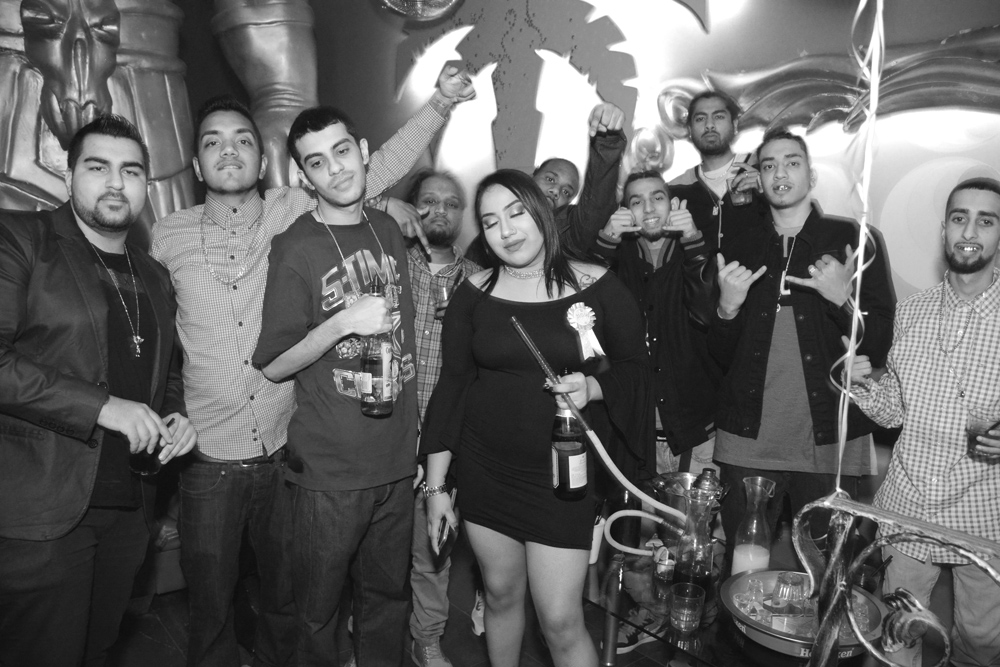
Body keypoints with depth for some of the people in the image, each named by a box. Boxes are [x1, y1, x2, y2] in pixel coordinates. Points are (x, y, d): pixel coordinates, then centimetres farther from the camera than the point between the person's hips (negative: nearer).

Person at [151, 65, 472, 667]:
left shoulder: (292, 214, -2)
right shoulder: (167, 238, 1)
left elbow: (379, 170, -5)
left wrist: (441, 104, -14)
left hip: (286, 453, 0)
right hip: (208, 460, 0)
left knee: (287, 598, 17)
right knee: (211, 607, 14)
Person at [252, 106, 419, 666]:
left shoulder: (389, 231, 6)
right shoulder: (295, 248, -8)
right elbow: (273, 365, -6)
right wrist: (345, 322, -20)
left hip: (398, 461, 4)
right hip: (330, 468, -4)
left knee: (390, 597, 17)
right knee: (318, 610, 10)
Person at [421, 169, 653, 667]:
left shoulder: (597, 286, -5)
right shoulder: (474, 294, 0)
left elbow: (636, 367, 2)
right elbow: (451, 385, 2)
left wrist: (592, 387, -20)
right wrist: (436, 483, 1)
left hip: (561, 473, -2)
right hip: (484, 469, 3)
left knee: (561, 620, -1)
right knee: (501, 594, 17)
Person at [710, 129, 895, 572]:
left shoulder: (854, 240, 2)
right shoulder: (741, 249, 8)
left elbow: (880, 346, -1)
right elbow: (720, 354, 9)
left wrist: (844, 300, -18)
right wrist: (727, 308, -10)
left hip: (830, 444, -1)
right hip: (748, 443, 2)